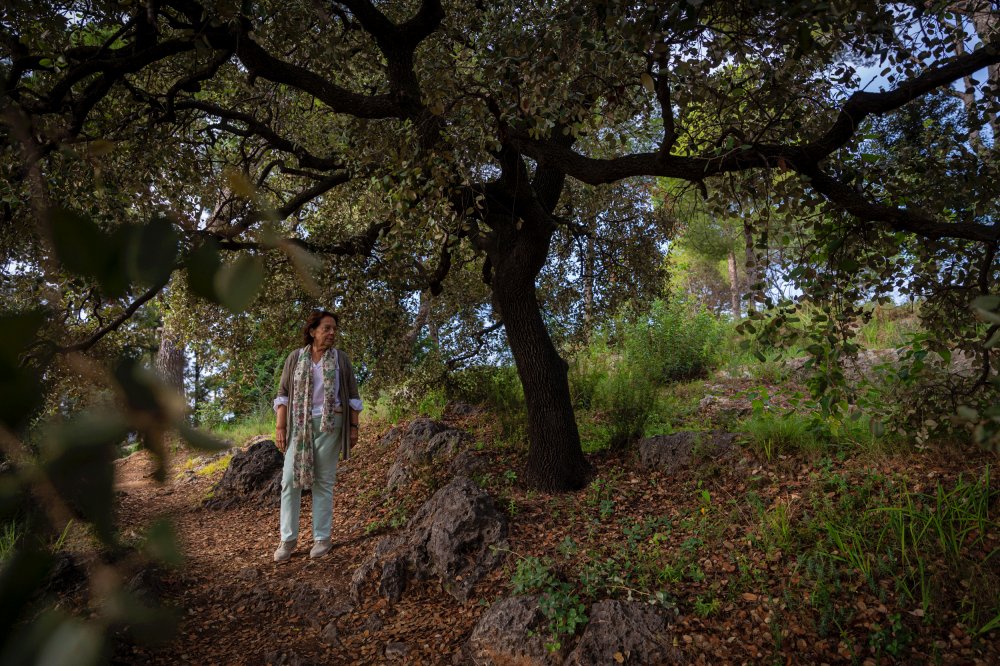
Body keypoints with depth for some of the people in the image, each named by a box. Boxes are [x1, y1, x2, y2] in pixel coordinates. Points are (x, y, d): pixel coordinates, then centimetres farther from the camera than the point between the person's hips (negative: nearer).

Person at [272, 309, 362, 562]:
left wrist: (354, 427, -1)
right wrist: (280, 427, -6)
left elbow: (352, 395, 5)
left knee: (323, 481, 2)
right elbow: (283, 394, 3)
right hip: (300, 424, 1)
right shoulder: (295, 357, 4)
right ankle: (288, 539, 9)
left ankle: (322, 538, 11)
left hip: (330, 424, -1)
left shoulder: (341, 358, 3)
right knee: (290, 479, -2)